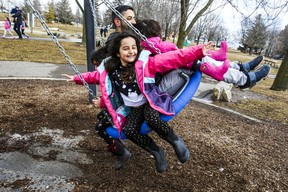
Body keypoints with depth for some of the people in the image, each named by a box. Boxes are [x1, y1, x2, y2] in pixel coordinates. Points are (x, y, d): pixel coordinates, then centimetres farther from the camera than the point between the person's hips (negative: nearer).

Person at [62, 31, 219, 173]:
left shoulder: (145, 62, -15)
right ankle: (156, 152, 2)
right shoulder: (109, 69, -3)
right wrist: (77, 78, 23)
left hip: (151, 102, -3)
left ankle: (176, 141, -6)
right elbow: (94, 75, 20)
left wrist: (198, 51, -25)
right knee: (129, 130, -23)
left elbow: (174, 57, -20)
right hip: (133, 108, 4)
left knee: (151, 118, -36)